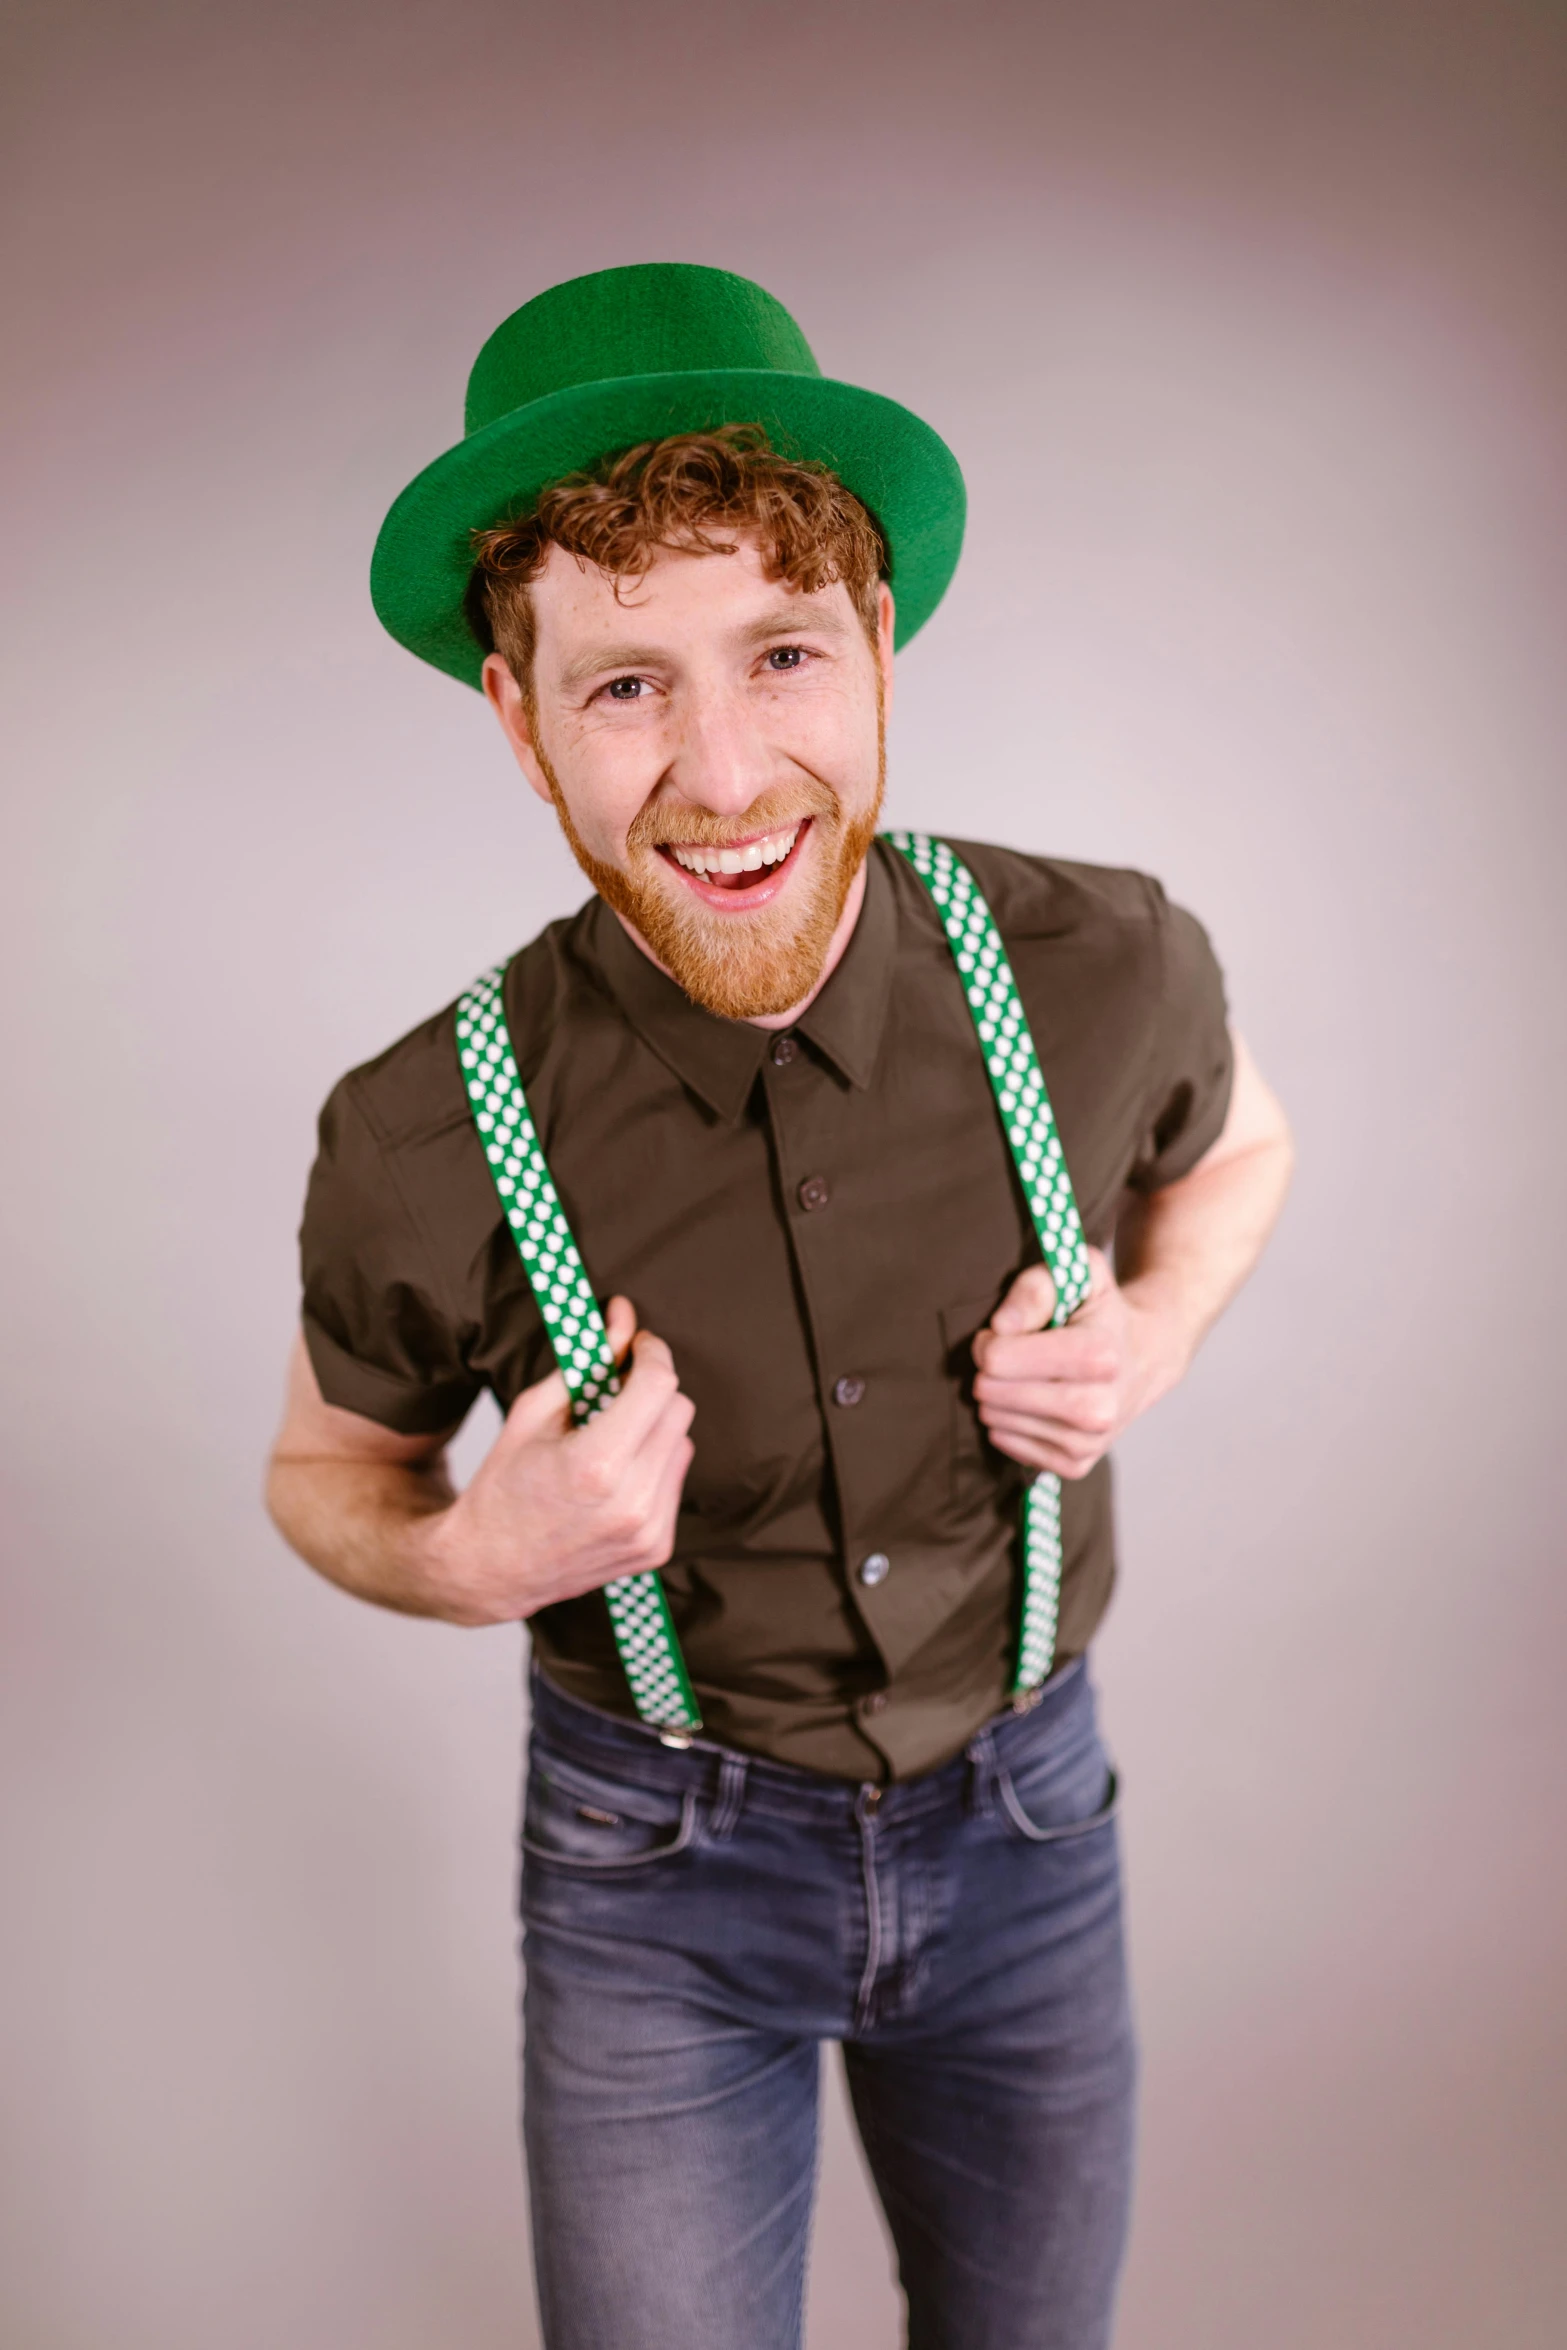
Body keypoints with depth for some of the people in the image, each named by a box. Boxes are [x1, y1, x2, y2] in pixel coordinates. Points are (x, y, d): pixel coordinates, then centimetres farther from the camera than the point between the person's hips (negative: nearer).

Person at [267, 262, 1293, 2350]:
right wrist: (480, 1561, -24)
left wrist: (1155, 1337, -15)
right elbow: (329, 1470, -2)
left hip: (1019, 1824, 3)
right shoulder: (425, 1148, -23)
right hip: (664, 1868, -2)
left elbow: (1233, 1142, 5)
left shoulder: (1102, 970, -19)